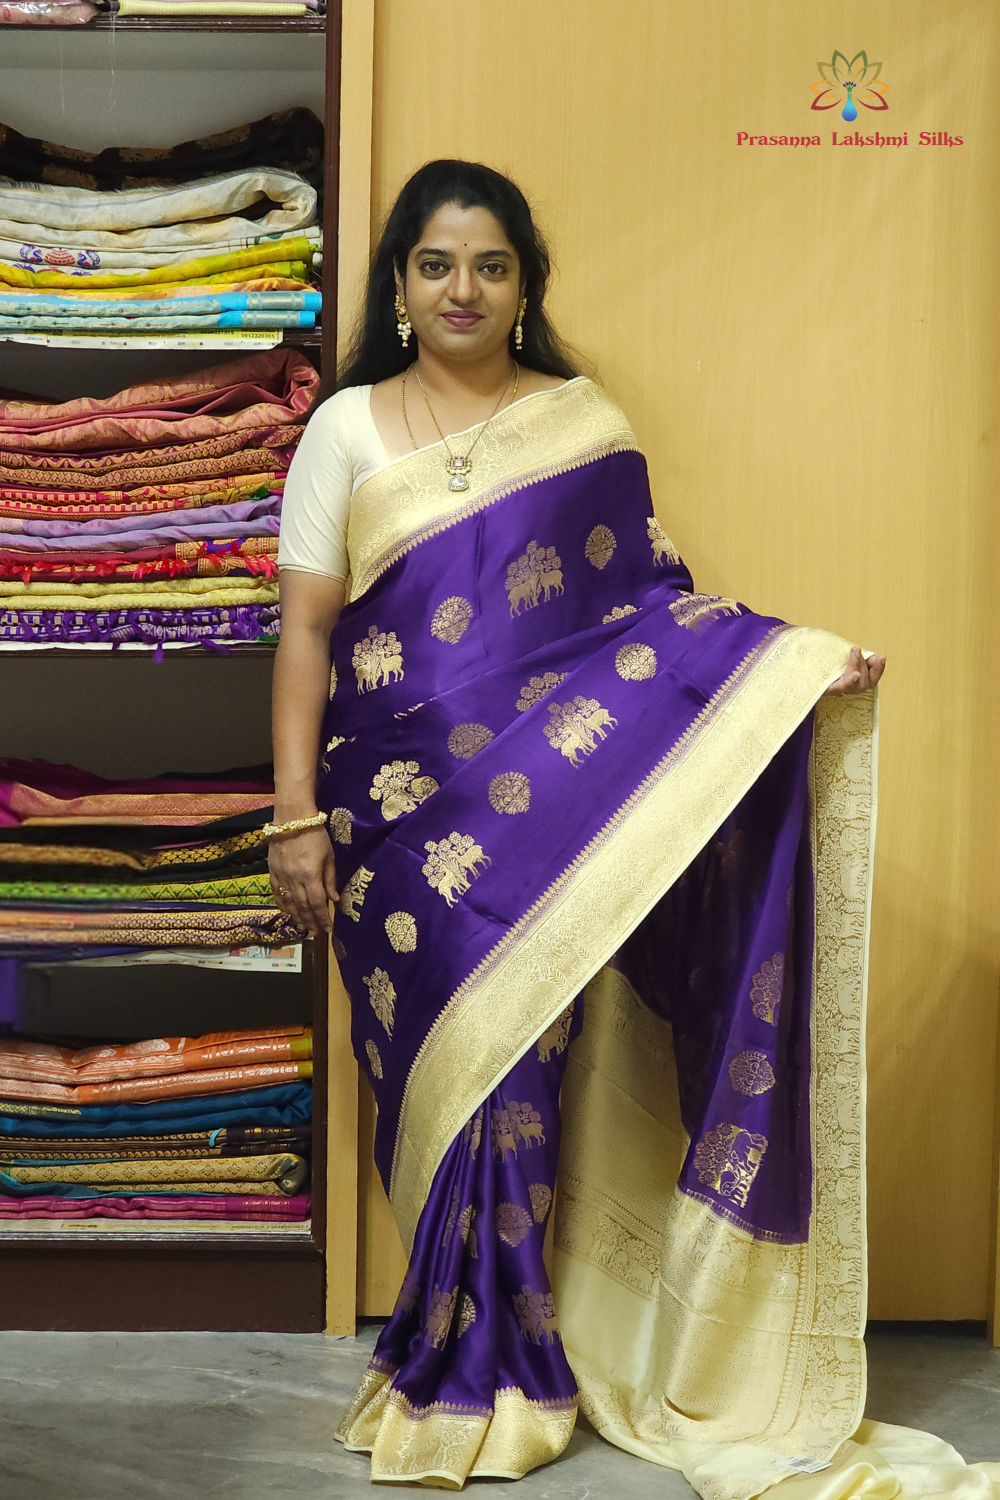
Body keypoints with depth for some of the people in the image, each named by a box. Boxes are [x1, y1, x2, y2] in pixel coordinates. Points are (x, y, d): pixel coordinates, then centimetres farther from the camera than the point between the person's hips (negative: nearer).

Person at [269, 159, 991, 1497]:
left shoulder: (584, 423, 8)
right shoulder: (348, 429, 6)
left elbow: (653, 601, 5)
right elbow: (308, 631, 2)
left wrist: (798, 660, -9)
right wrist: (297, 817, -4)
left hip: (549, 803, 0)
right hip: (407, 808, 0)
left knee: (517, 1067, 1)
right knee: (443, 1070, 3)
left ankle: (485, 1366, 19)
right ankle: (481, 1355, 20)